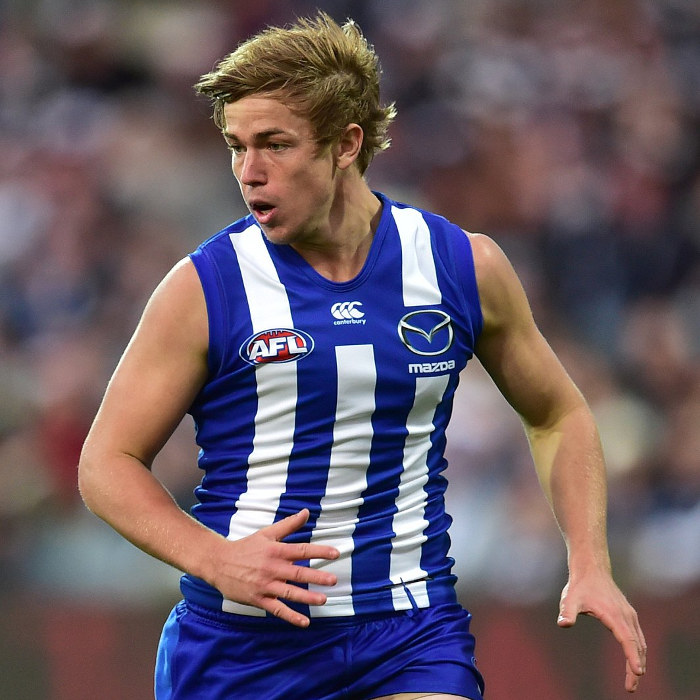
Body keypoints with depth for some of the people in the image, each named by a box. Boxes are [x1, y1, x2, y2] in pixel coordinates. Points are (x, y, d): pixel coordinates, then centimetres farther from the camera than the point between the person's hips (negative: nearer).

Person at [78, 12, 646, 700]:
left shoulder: (465, 267, 2)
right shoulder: (204, 288, -5)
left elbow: (556, 416, 17)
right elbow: (107, 463, 0)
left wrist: (589, 566, 5)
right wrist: (217, 560, -15)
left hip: (412, 640, 1)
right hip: (238, 642, -1)